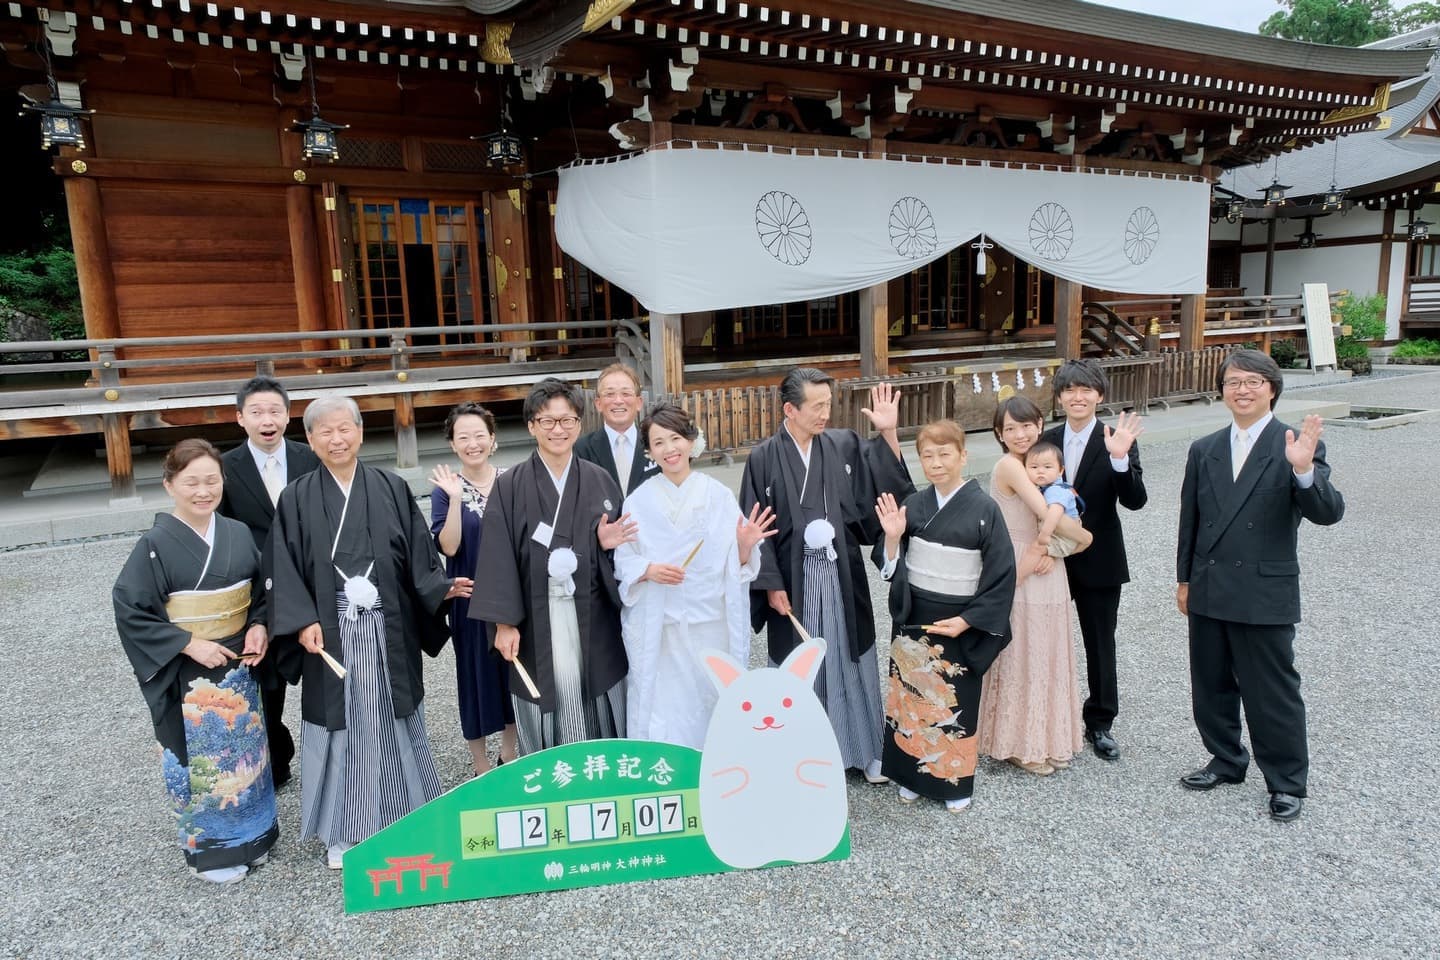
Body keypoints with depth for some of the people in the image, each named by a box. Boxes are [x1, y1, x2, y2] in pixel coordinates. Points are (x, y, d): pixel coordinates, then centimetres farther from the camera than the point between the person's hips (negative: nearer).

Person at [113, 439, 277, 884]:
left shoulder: (238, 534, -1)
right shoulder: (156, 545, -14)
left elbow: (261, 591, 10)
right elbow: (129, 609, -12)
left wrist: (259, 626, -8)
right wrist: (189, 644, -17)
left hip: (238, 665, 4)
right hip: (187, 675, -4)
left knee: (245, 752, 16)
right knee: (202, 759, 8)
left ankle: (252, 836, 35)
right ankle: (210, 848, 28)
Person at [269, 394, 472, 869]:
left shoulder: (392, 489, 3)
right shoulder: (297, 500, 1)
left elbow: (417, 553, 3)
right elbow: (285, 570, -3)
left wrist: (441, 588, -12)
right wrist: (303, 622, -14)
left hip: (388, 632, 1)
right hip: (329, 634, -1)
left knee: (392, 722, 11)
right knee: (341, 727, 7)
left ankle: (403, 820, 28)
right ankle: (343, 832, 22)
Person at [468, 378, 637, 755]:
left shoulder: (600, 481, 4)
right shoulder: (510, 487, -2)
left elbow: (622, 543, 11)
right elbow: (499, 559, -5)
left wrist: (606, 545, -11)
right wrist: (504, 622, -10)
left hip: (593, 620, 2)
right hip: (537, 622, -2)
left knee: (599, 721, 10)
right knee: (546, 722, 6)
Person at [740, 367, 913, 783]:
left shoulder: (846, 445, -1)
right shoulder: (763, 458, -8)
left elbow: (885, 485, -2)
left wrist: (888, 433, -13)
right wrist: (770, 584, -8)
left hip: (842, 575, 2)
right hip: (794, 579, -2)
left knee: (850, 662, 14)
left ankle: (864, 749, 31)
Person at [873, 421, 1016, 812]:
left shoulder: (984, 509, -11)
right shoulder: (912, 505, -1)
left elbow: (1002, 575, -9)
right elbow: (892, 568, 2)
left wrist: (966, 621, -14)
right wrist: (892, 537, -17)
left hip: (960, 625, -3)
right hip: (912, 619, 3)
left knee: (955, 702, 9)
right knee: (912, 696, 12)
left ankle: (954, 781, 30)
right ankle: (912, 774, 30)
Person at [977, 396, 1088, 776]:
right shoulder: (1009, 465, -16)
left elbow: (1052, 520, 5)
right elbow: (1047, 514, -22)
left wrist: (1049, 548, -14)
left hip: (1046, 572, 8)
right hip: (1019, 574, -8)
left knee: (1046, 655, 16)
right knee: (1021, 656, 4)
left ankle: (1047, 739, 31)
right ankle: (1021, 744, 19)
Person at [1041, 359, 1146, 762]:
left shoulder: (1117, 441, -8)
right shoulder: (1047, 440, 1)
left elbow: (1134, 500, -17)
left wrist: (1120, 458, -31)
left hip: (1099, 560, -3)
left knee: (1100, 642, 10)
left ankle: (1099, 722, 25)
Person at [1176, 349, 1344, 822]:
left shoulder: (1297, 446, -8)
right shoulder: (1204, 451, 7)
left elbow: (1328, 513, -18)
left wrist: (1304, 470, -36)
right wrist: (1184, 579, 14)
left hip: (1265, 594, -5)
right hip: (1209, 592, 5)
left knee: (1272, 693, 6)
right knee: (1211, 685, 17)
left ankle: (1287, 783, 24)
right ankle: (1226, 761, 36)